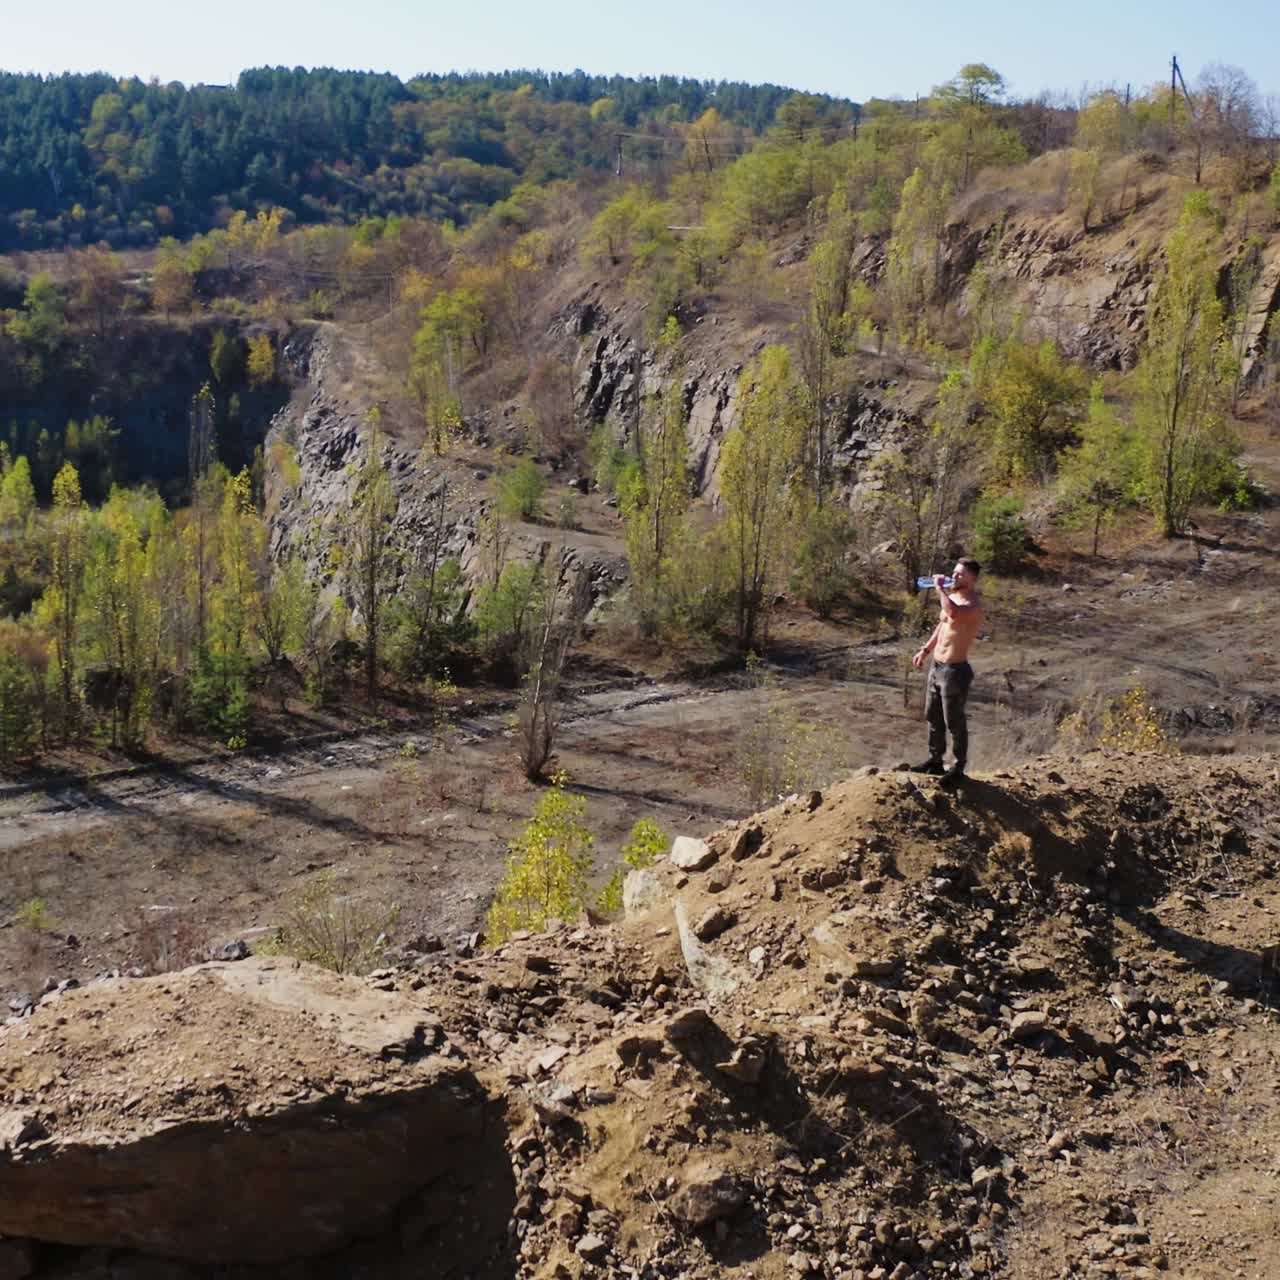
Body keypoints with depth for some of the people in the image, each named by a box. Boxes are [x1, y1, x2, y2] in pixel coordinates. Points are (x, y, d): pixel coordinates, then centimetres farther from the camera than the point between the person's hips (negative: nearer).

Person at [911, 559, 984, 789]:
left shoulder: (973, 605, -20)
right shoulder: (953, 596, 9)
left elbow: (955, 614, -44)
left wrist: (939, 588, -30)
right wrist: (925, 649, 22)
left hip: (955, 671, -9)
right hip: (937, 666, 9)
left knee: (955, 722, 1)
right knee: (934, 717, 19)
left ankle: (958, 769, 14)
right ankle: (935, 760, 34)